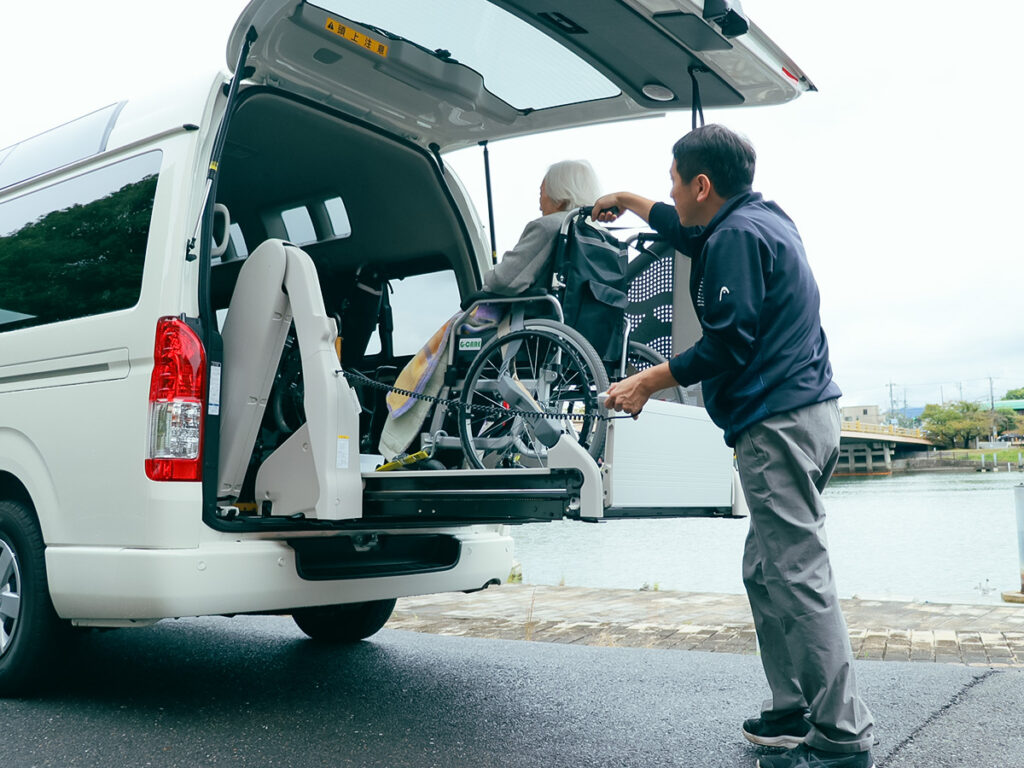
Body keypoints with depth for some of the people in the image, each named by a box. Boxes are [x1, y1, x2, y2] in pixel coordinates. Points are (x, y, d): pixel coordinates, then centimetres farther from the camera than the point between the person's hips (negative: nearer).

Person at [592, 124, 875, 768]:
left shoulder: (738, 236, -11)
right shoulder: (762, 218, 20)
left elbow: (729, 343, -18)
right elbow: (688, 230, 39)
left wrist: (646, 384, -10)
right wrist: (626, 201, 49)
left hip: (778, 422, -11)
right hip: (807, 411, 11)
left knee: (798, 576, -8)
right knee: (768, 571, 15)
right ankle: (795, 713, 22)